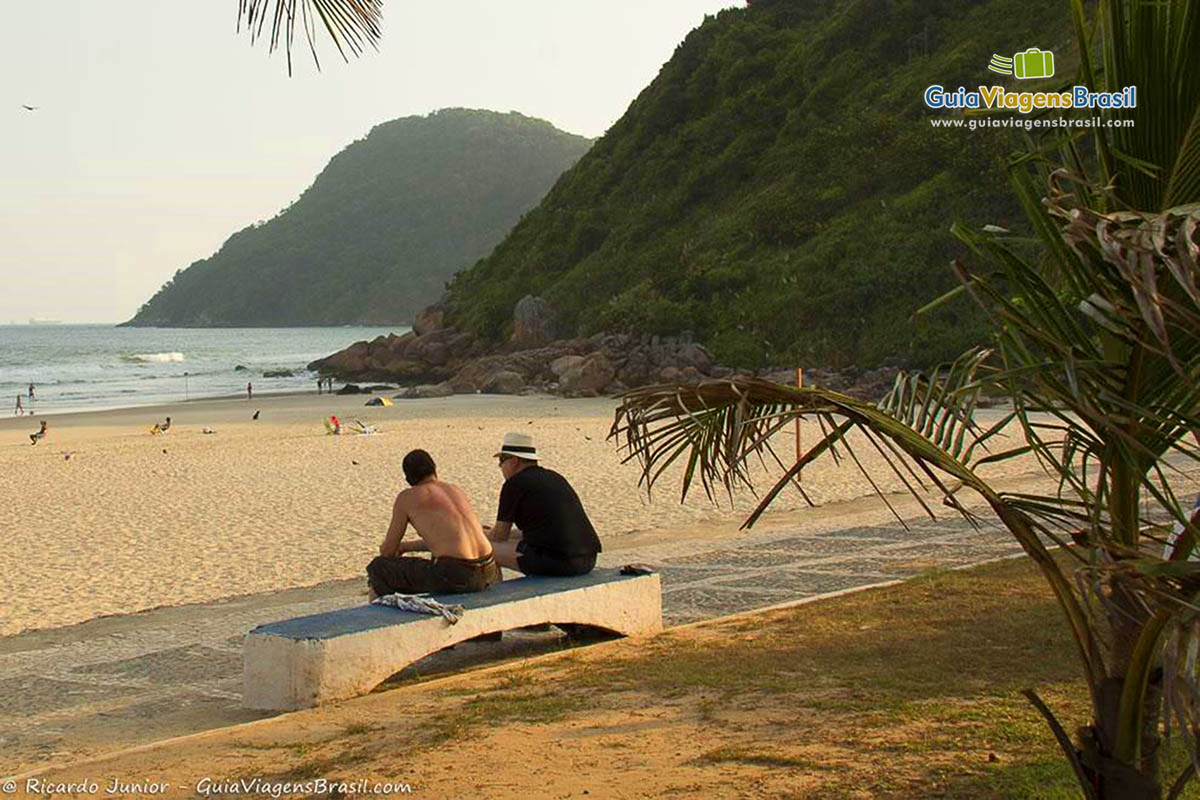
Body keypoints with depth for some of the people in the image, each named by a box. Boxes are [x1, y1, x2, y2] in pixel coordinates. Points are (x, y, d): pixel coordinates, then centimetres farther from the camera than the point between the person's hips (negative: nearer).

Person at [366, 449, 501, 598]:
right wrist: (406, 546, 47)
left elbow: (388, 550, 11)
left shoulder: (406, 498, 5)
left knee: (377, 568, 9)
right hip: (487, 573, 6)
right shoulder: (457, 490, 22)